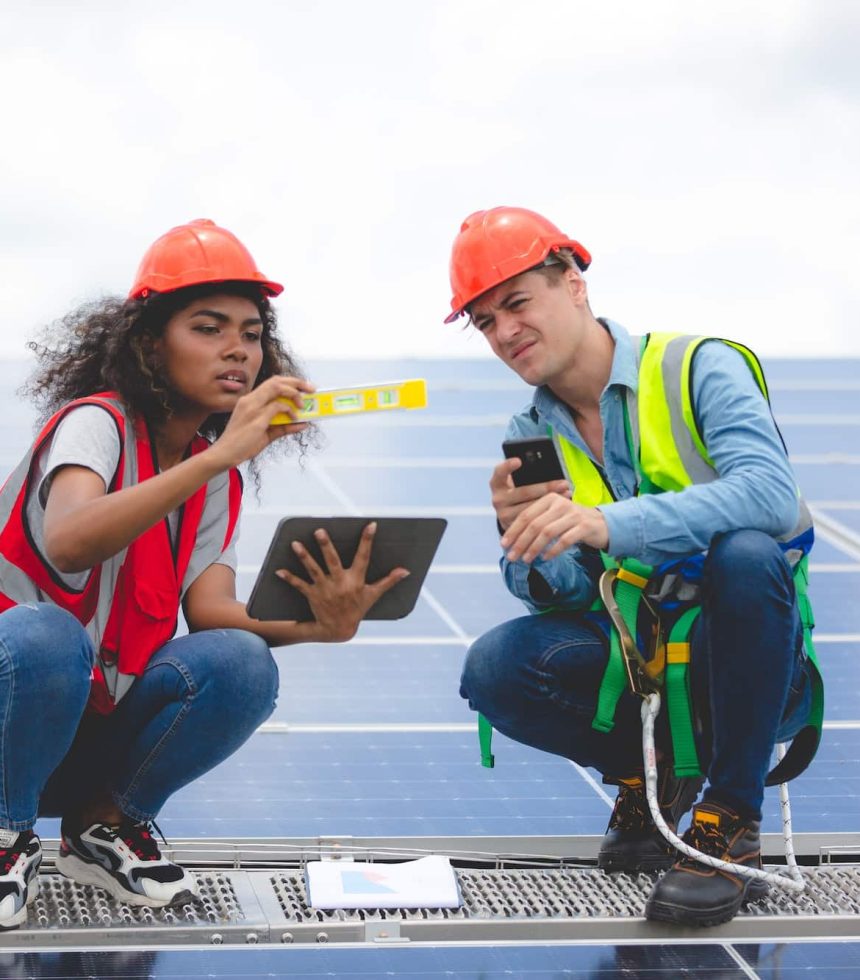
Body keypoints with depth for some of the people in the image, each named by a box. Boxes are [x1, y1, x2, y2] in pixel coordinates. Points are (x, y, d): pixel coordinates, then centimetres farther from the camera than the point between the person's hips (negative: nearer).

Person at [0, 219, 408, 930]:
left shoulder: (222, 482, 6)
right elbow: (67, 543, -37)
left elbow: (210, 608, -10)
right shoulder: (96, 421, -15)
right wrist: (219, 454, -44)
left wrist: (315, 623, -30)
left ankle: (105, 824, 1)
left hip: (102, 727, 5)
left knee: (241, 665, -23)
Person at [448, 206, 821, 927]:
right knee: (496, 668, -21)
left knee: (744, 551, -35)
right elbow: (557, 599, 1)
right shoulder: (532, 438, 6)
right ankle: (651, 777, 6)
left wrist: (609, 523, -40)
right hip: (636, 672, 4)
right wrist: (524, 538, -23)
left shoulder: (699, 368, -9)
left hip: (749, 669, -4)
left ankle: (732, 827, -22)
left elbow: (771, 493, -28)